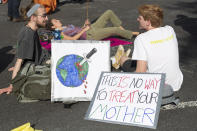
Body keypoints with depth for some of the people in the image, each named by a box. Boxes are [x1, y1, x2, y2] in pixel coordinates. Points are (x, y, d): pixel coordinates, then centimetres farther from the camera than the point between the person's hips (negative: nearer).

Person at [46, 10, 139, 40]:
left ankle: (122, 30, 12)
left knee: (109, 12, 4)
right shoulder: (61, 34, -7)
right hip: (91, 35, -10)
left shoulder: (66, 27, 20)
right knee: (115, 30, -18)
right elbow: (73, 39, -19)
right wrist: (84, 29, -14)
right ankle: (131, 34, 9)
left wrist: (85, 25, 7)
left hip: (92, 28, 10)